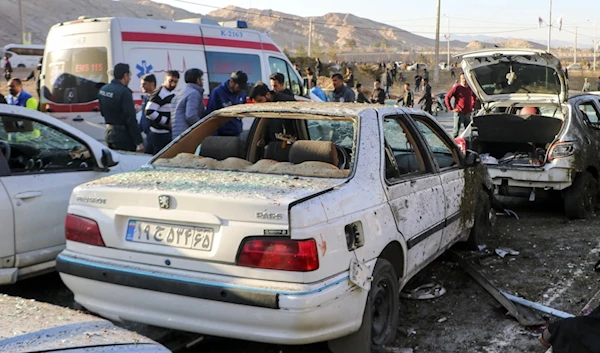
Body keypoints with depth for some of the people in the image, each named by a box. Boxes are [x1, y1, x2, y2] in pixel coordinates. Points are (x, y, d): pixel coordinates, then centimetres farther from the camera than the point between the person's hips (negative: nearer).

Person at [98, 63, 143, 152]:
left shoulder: (103, 89, 6)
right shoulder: (124, 92, -19)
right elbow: (131, 119, -22)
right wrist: (139, 141, -19)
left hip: (109, 134, 8)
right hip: (123, 136, -8)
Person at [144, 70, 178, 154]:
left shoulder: (172, 94, 15)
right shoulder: (159, 94, -15)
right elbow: (149, 112, -23)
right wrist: (167, 122, -19)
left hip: (168, 133, 9)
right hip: (160, 134, -9)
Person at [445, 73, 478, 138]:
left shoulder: (470, 88, 9)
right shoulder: (457, 88, -6)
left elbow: (474, 97, 28)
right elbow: (447, 98, -8)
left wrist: (472, 106, 16)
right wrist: (451, 109, -9)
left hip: (468, 113, 6)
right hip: (459, 113, -5)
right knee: (456, 130, -4)